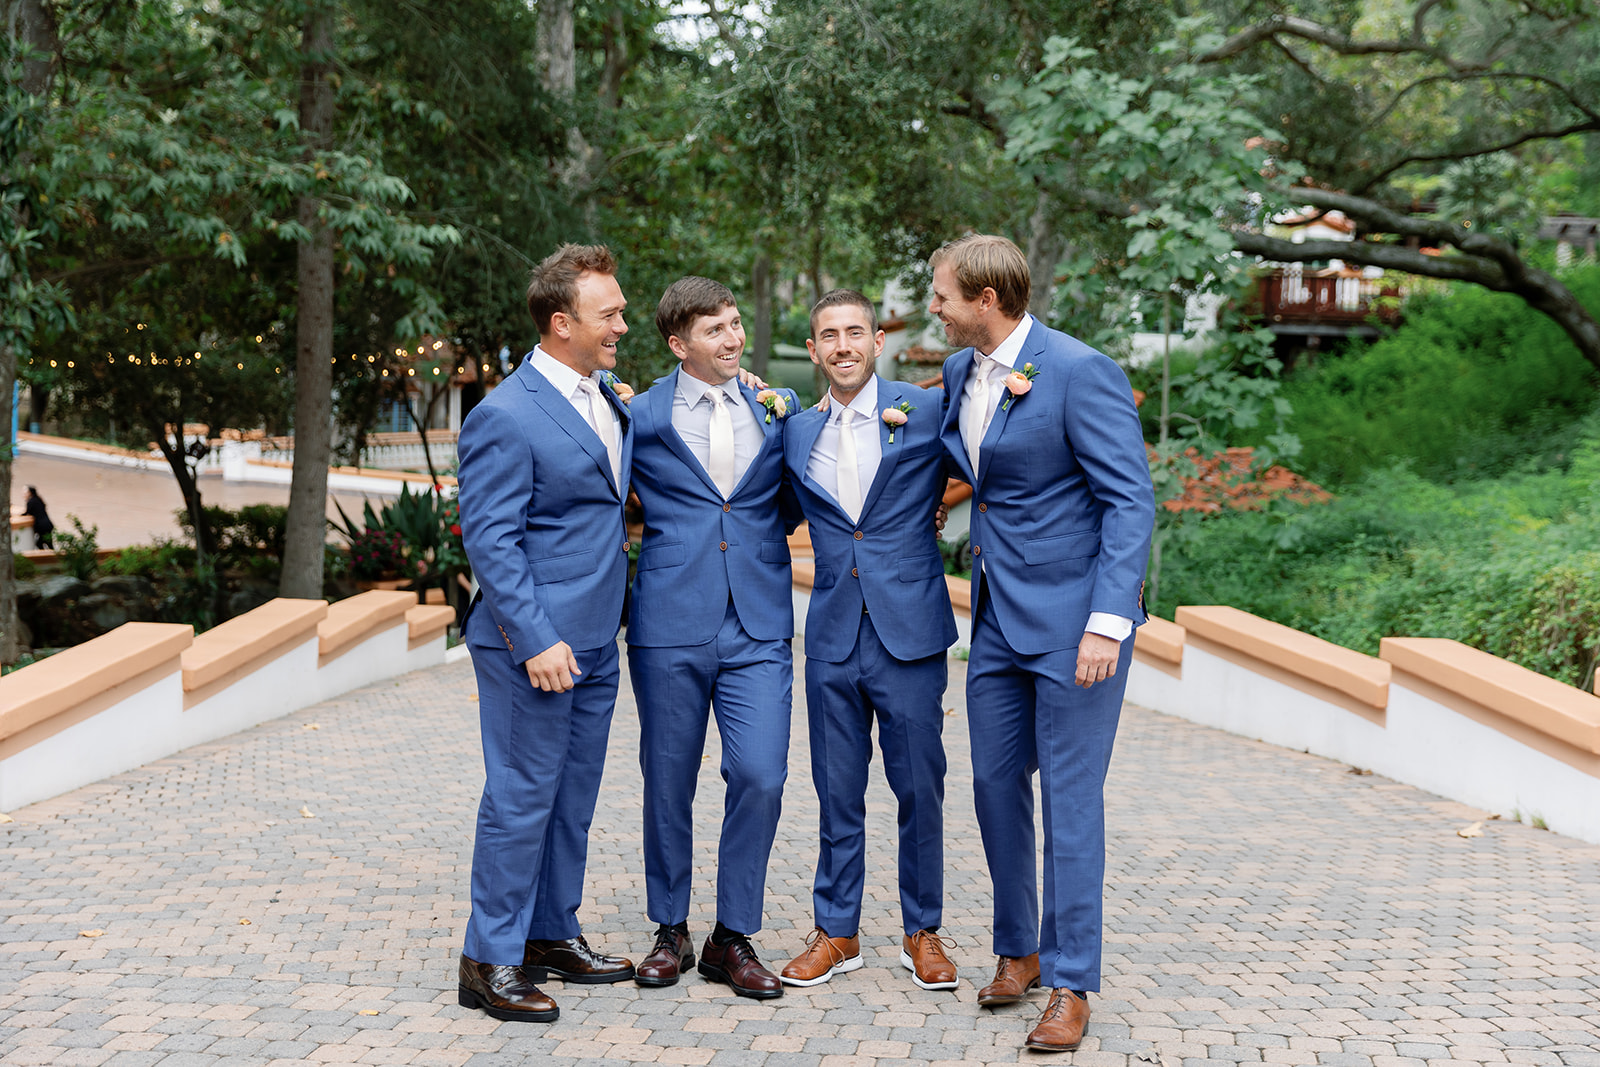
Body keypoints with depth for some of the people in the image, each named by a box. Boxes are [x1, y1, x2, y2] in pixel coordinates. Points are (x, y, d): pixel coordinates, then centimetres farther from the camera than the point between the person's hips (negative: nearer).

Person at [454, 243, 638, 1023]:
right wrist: (535, 640, -22)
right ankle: (490, 962, 9)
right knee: (520, 800, -2)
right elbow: (490, 541, -17)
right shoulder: (506, 416, -15)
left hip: (595, 642, 8)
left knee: (572, 798, 16)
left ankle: (552, 935, 28)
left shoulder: (607, 397, 11)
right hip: (534, 644, -8)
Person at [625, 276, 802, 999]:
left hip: (758, 626, 1)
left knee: (760, 775, -8)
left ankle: (733, 938, 8)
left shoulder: (780, 409, 10)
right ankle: (670, 931, 24)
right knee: (667, 784, 7)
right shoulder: (641, 417, 3)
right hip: (670, 623, -1)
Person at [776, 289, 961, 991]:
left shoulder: (927, 411, -2)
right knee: (837, 793, 10)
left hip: (910, 631, -3)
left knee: (920, 789, 5)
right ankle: (837, 932, 22)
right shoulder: (797, 432, 9)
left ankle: (923, 933, 20)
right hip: (833, 635, 3)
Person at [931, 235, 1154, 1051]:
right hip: (998, 617, 8)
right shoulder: (959, 370, 9)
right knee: (996, 784, 12)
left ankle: (1070, 984, 8)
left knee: (1069, 800, -2)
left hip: (1072, 618, -8)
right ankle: (1016, 951, 28)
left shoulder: (1080, 371, -16)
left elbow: (1131, 501, -17)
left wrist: (1108, 620, -24)